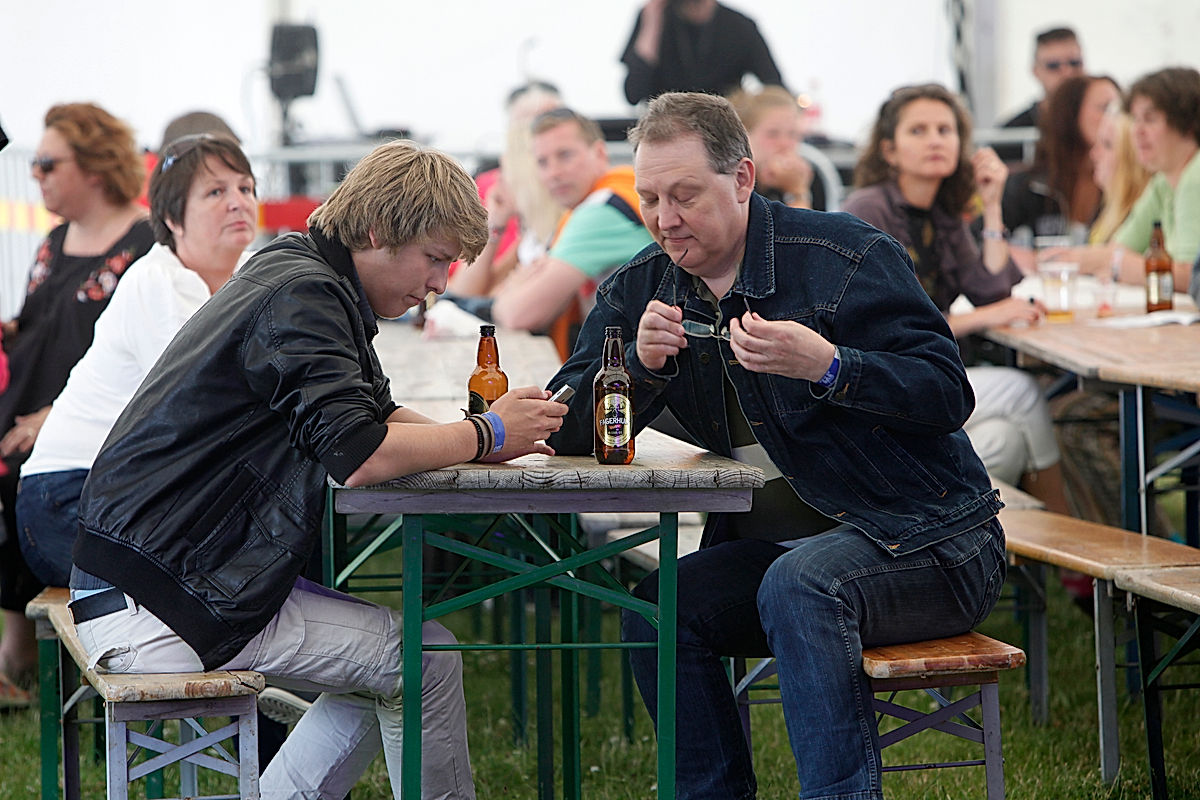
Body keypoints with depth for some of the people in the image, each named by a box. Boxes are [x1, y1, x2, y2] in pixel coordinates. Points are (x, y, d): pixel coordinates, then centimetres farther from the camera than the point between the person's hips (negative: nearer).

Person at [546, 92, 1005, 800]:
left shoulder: (845, 256, -11)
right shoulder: (639, 291, 6)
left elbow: (948, 396, -15)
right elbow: (569, 434, 3)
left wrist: (827, 366, -31)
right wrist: (643, 364, -15)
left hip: (931, 542, -6)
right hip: (783, 544, 6)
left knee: (798, 585, -34)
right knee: (657, 609, -18)